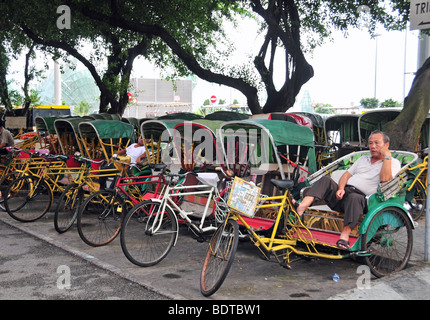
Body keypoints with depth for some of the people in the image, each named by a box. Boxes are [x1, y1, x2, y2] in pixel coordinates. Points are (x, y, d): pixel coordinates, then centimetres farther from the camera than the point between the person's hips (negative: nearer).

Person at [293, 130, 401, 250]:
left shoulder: (393, 162, 14)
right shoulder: (363, 159, 31)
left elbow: (385, 179, -9)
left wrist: (387, 155, -2)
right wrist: (340, 188, 0)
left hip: (360, 197, -5)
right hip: (342, 193, 5)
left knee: (354, 198, -38)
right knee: (326, 179, -21)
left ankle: (345, 236, -48)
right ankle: (301, 207, -41)